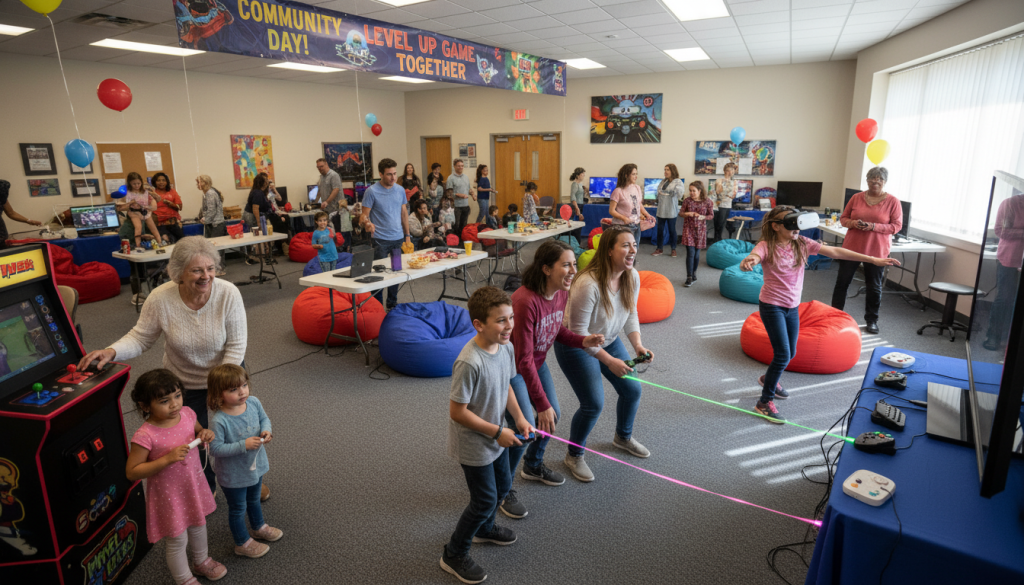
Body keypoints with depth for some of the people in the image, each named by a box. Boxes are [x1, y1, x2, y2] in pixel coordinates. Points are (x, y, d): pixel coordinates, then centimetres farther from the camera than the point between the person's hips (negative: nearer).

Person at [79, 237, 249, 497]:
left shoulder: (228, 293, -25)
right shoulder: (161, 299, -22)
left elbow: (236, 345, -19)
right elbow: (140, 338, -9)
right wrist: (111, 351, -28)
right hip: (185, 384, 1)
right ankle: (205, 488, 41)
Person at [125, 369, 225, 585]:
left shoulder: (187, 414, -13)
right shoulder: (145, 436, -29)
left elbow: (199, 432, 8)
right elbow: (132, 472, -23)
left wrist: (206, 434, -16)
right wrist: (167, 459, -33)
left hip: (194, 486, 6)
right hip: (169, 496, -6)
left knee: (198, 527, 29)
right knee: (177, 542, 14)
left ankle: (202, 561, 56)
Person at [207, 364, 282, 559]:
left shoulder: (253, 402, -17)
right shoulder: (220, 421, -33)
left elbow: (264, 418, 0)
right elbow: (216, 448, -28)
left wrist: (267, 431, -19)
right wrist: (244, 445, -33)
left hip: (256, 465, 6)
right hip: (233, 475, -6)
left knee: (254, 500, 32)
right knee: (238, 509, 20)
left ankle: (259, 527, 59)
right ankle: (243, 543, 43)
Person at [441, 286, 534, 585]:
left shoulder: (505, 348, -9)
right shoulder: (469, 363, -34)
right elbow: (457, 412, -27)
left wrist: (519, 417, -3)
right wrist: (497, 432, -21)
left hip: (496, 437, 8)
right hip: (474, 445, -8)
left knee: (503, 486, 25)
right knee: (486, 500, 6)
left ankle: (484, 528, 55)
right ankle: (454, 555, 30)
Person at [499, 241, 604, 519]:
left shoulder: (561, 293, -11)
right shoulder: (525, 301, -36)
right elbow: (523, 360, -32)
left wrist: (582, 340, -14)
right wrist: (542, 404, -28)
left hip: (537, 363, 8)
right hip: (511, 368, -8)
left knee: (553, 415, 14)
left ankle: (533, 465, 43)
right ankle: (503, 491, 13)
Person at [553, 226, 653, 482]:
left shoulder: (632, 277, -11)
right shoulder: (588, 284, -35)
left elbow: (630, 314, 1)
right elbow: (578, 332, -29)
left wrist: (637, 344, -16)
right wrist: (609, 361, -29)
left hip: (608, 341, 8)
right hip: (575, 346, -7)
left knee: (632, 390, 11)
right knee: (594, 404, -9)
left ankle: (623, 437, 42)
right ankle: (574, 455, 18)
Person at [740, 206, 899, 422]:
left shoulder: (802, 244, -3)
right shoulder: (766, 246, -17)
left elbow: (835, 252, -4)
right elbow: (751, 259, -37)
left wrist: (873, 259, -7)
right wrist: (748, 263, -64)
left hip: (793, 307, 6)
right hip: (772, 306, -6)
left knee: (790, 353, 18)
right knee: (783, 354, -10)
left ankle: (769, 379, 48)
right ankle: (765, 402, 3)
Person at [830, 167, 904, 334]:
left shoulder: (893, 202, -3)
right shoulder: (856, 197, 2)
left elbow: (897, 226, -5)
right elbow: (843, 218, 8)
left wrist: (874, 226, -19)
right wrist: (853, 223, -14)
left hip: (877, 251, -1)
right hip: (851, 248, 2)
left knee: (874, 287, 8)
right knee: (842, 282, 7)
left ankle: (872, 320, 22)